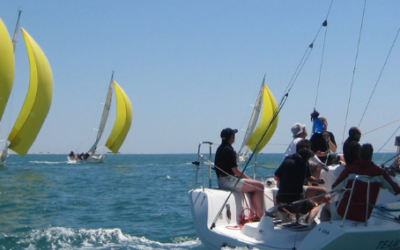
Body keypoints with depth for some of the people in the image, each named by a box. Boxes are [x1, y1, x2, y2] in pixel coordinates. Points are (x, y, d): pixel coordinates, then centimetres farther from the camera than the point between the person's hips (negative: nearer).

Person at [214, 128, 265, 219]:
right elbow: (236, 171, -16)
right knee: (259, 186, -10)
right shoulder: (228, 150, -15)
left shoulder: (220, 148, 15)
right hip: (228, 181, -11)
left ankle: (258, 213, 14)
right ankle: (261, 214, -5)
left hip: (222, 181, 11)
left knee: (253, 187, 18)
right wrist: (249, 178, -6)